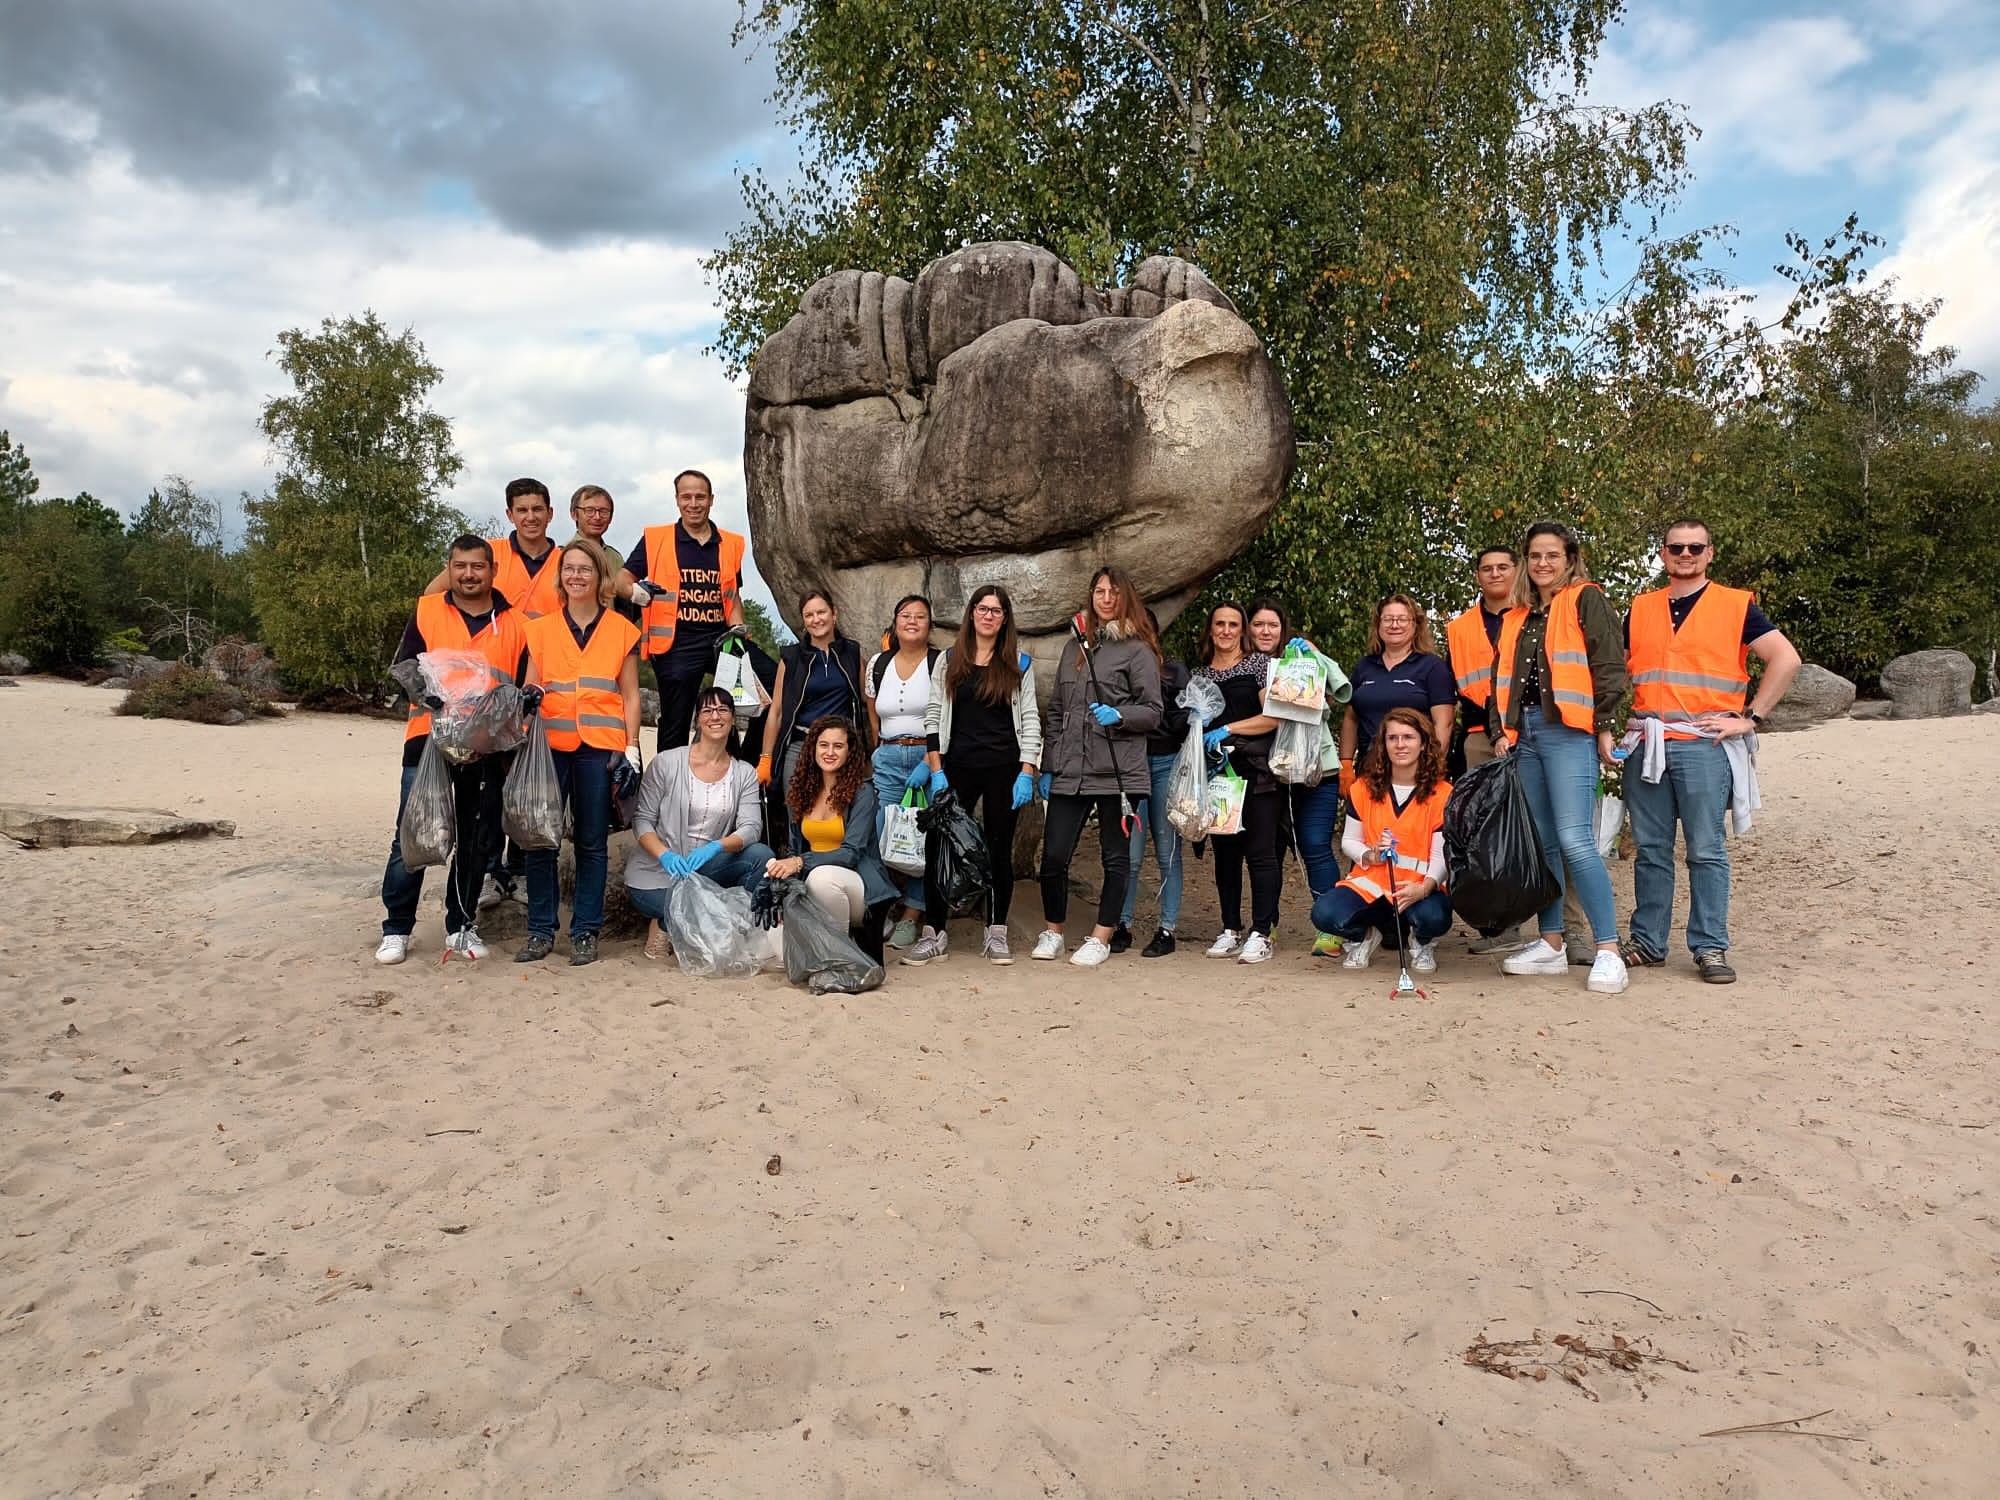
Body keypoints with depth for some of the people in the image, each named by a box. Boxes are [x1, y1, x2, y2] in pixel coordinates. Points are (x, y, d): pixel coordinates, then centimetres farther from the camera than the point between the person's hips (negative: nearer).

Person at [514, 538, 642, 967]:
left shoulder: (621, 629, 8)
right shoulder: (541, 628, 11)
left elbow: (630, 695, 8)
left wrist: (631, 747, -1)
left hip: (600, 747, -1)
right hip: (549, 745, 1)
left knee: (591, 842, 3)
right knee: (540, 838, -1)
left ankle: (585, 932, 11)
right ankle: (541, 931, 9)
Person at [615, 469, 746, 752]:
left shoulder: (732, 545, 12)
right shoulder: (655, 539, 4)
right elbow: (621, 580, 3)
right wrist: (635, 590, -20)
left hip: (720, 640, 3)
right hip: (677, 644, -2)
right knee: (674, 728, 4)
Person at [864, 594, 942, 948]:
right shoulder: (877, 664, 11)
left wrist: (929, 763, -16)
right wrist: (882, 756, 14)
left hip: (930, 756, -3)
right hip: (888, 759, 3)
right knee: (882, 837, -2)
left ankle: (910, 917, 5)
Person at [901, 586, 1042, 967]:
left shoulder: (1019, 663, 7)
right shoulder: (949, 661, 9)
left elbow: (1030, 720, 3)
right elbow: (934, 717, 6)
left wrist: (1026, 773, -7)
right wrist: (936, 770, -3)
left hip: (1003, 769, -1)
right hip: (957, 767, 1)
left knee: (999, 850, 5)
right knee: (939, 847, -4)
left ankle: (995, 934, 14)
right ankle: (934, 934, 3)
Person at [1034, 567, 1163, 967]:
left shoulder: (1138, 650, 1)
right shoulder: (1075, 647, 17)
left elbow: (1152, 712, -1)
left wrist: (1119, 716, -21)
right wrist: (1047, 766, 15)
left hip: (1118, 772, -4)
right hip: (1069, 770, 4)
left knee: (1116, 856, 5)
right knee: (1053, 855, 0)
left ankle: (1101, 938, 16)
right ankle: (1052, 932, 19)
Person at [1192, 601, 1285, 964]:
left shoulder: (1259, 664, 2)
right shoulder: (1199, 675, 15)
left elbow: (1273, 717, -7)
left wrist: (1227, 730, -14)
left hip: (1258, 771, -5)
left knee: (1261, 851, -6)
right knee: (1225, 851, 8)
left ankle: (1261, 934, -2)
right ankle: (1231, 930, 15)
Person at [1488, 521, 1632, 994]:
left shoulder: (1586, 601, 2)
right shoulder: (1517, 618, 20)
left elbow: (1609, 666, -5)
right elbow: (1501, 679, 21)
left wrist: (1605, 727, -10)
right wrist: (1500, 732, 10)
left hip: (1569, 732, -7)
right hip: (1524, 735, 7)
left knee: (1574, 840, -14)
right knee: (1542, 842, 8)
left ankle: (1609, 953, -10)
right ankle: (1551, 944, 16)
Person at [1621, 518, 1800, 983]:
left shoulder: (1735, 604, 4)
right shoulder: (1641, 609, 15)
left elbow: (1786, 659, -2)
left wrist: (1750, 718, -7)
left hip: (1703, 742, -3)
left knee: (1705, 850, -2)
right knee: (1649, 849, 7)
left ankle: (1710, 947, 6)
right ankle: (1647, 942, 15)